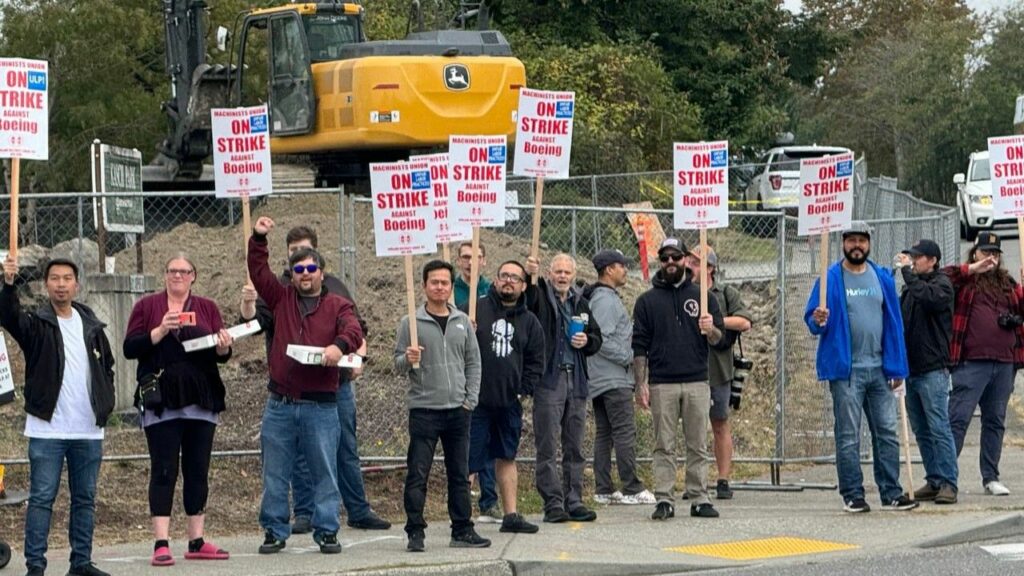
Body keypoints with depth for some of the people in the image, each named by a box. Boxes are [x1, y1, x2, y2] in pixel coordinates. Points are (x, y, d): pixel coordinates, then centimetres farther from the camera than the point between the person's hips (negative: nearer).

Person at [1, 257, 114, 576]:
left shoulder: (91, 325, 12)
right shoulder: (37, 324, -1)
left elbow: (107, 366, 23)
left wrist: (105, 405, 10)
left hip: (89, 430, 4)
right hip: (47, 429, -4)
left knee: (85, 498, 9)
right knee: (42, 498, -5)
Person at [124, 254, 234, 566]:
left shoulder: (207, 308, 12)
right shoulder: (147, 306, 4)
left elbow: (221, 354, 8)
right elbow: (130, 348, -4)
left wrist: (223, 348, -15)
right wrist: (160, 331, -17)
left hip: (201, 401, 3)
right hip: (162, 402, -3)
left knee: (198, 470, 7)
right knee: (164, 470, -5)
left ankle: (197, 541, 12)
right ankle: (161, 543, -7)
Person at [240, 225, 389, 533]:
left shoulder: (335, 287, 14)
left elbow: (357, 326, 18)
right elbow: (256, 320, -11)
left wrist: (359, 355, 2)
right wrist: (248, 304, -32)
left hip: (337, 382, 3)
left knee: (347, 450, 9)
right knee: (301, 453, 1)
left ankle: (359, 511, 16)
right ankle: (304, 514, 8)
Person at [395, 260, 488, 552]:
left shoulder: (462, 322, 8)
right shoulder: (411, 322, -2)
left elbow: (473, 363, 11)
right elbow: (398, 363, 0)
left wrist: (471, 399, 3)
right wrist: (408, 360, -22)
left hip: (458, 410, 4)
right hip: (423, 410, -4)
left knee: (460, 474, 9)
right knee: (418, 474, -4)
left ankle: (462, 530, 16)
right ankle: (415, 532, 1)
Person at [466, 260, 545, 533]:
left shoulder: (529, 321, 9)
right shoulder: (475, 309, -5)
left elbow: (536, 361, 15)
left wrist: (525, 389, 3)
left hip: (509, 402, 5)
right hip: (476, 400, -5)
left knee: (507, 457, 15)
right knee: (468, 460, -5)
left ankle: (511, 515, 23)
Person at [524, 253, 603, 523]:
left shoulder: (581, 303, 16)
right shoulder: (540, 295, 0)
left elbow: (597, 338, 24)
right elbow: (524, 298, -23)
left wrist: (587, 341, 1)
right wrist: (528, 276, -43)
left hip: (576, 381, 5)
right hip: (548, 380, -5)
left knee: (575, 447, 8)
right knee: (548, 446, -6)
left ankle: (574, 501, 14)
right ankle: (553, 503, -4)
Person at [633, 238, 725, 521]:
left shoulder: (702, 296, 11)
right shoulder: (647, 301, 9)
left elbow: (718, 338, 9)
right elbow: (640, 346, 6)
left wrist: (710, 329, -15)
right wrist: (640, 385, -1)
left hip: (697, 382, 1)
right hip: (662, 385, -1)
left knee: (698, 445, 2)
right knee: (664, 446, 0)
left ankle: (699, 499, 5)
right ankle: (664, 500, 1)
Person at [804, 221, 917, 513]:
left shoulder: (882, 278, 10)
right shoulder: (831, 279, -1)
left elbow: (894, 323, 11)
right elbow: (812, 317, -1)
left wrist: (897, 367, 7)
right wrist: (818, 321, -26)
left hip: (879, 368, 4)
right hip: (845, 369, -4)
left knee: (887, 432, 5)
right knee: (848, 436, 0)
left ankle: (891, 493, 10)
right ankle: (852, 495, 6)